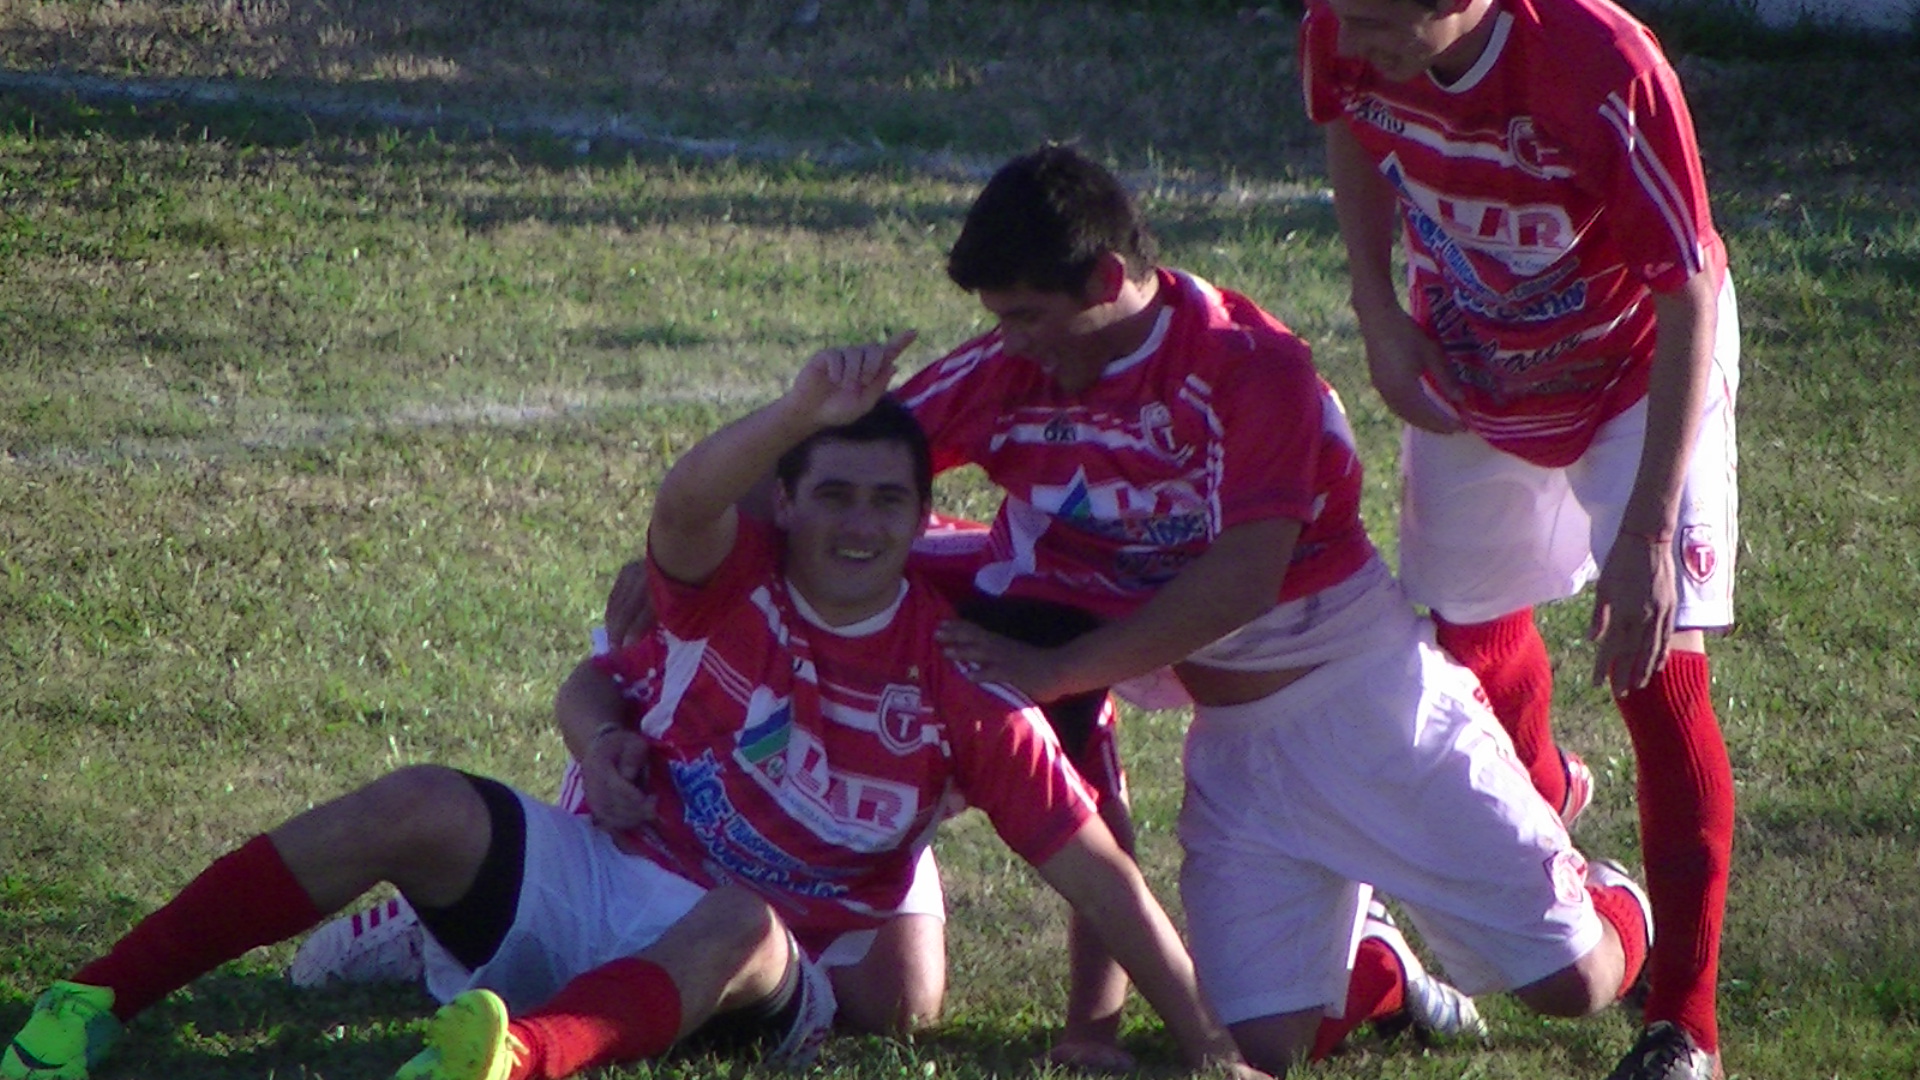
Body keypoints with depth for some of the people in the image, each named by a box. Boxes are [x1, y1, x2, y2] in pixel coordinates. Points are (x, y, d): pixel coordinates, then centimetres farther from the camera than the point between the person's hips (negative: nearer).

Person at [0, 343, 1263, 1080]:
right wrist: (804, 413, -42)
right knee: (422, 807, -26)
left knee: (739, 927, -41)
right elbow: (686, 501, -21)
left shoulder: (961, 686, -4)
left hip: (764, 971, -2)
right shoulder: (736, 581, 1)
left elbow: (1099, 870, -4)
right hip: (603, 873, 3)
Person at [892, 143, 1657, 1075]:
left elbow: (1242, 582, -26)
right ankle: (1379, 975, 25)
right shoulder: (1005, 376, -4)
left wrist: (1056, 671, -24)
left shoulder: (1247, 363, -20)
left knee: (1571, 981, -5)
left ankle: (1607, 901, 33)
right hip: (1236, 745, 4)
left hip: (1375, 697, -4)